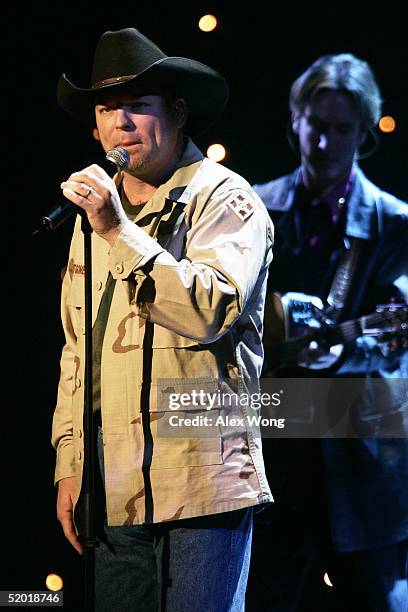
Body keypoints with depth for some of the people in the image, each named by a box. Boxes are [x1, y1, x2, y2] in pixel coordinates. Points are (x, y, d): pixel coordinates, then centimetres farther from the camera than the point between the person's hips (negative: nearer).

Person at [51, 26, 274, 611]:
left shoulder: (222, 197, -1)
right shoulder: (98, 211, 19)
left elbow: (212, 312, -17)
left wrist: (119, 232, -17)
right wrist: (69, 465, 15)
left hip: (201, 489, -6)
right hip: (113, 494, 6)